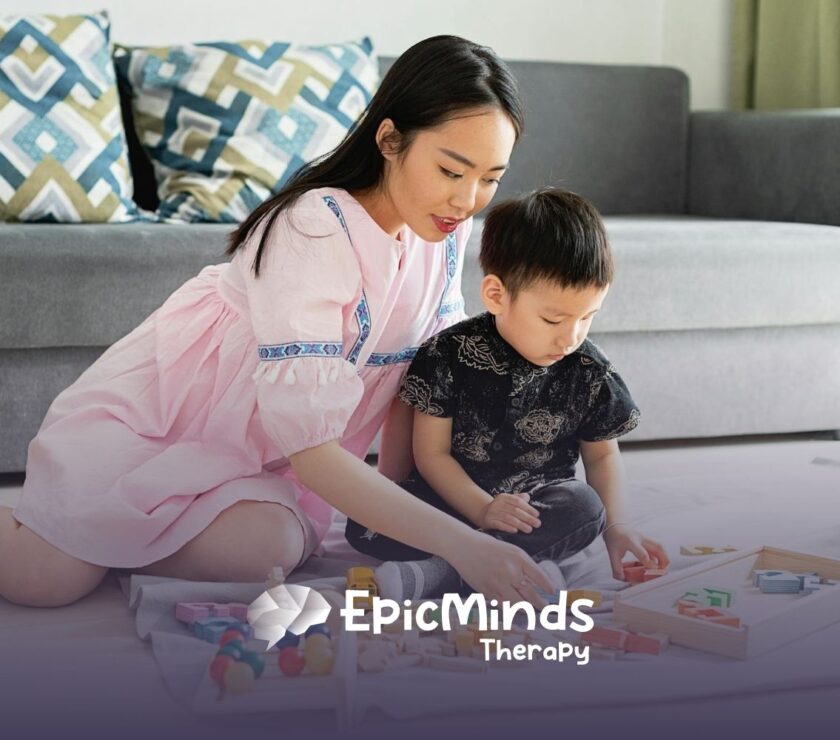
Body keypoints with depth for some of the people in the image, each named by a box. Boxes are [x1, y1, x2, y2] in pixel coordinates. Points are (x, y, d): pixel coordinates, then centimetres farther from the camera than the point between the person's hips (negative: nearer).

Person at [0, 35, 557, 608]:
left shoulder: (445, 229, -7)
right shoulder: (315, 230, -29)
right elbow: (308, 444, -35)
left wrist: (395, 509, -5)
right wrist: (460, 544, -40)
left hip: (254, 454, 7)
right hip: (158, 408, -7)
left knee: (274, 550, -23)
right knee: (52, 579, -24)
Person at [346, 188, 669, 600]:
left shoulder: (590, 375, -3)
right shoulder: (448, 355, -10)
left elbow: (602, 456, 10)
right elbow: (432, 453, -8)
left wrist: (617, 527, -7)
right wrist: (483, 510, -23)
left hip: (538, 503, 1)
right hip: (456, 497, -1)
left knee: (585, 508, -32)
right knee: (363, 524, -25)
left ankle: (440, 571, -34)